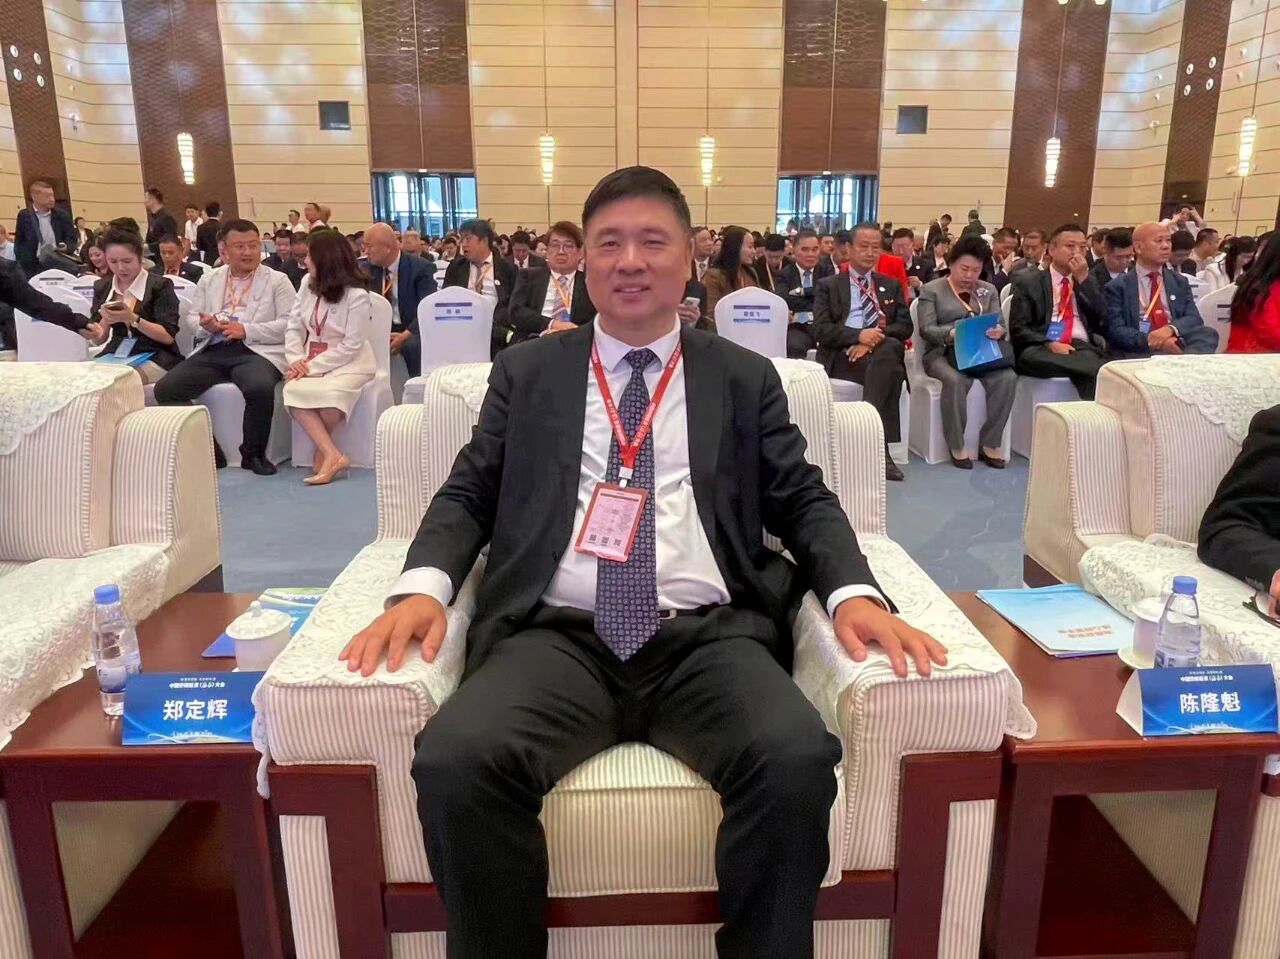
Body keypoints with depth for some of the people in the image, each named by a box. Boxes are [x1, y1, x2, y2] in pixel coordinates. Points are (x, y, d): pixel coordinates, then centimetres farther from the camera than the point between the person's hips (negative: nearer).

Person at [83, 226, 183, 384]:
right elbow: (99, 340, 12)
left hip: (154, 357, -4)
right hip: (116, 355, 5)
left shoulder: (159, 285, -4)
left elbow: (169, 337, -10)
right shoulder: (102, 287, 12)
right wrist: (105, 321, -10)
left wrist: (132, 319, -22)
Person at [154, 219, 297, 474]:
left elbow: (289, 324, -4)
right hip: (213, 351, 4)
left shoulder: (277, 280, 9)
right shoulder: (208, 279, 22)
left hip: (256, 351, -4)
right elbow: (193, 318, 21)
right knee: (165, 389, -17)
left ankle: (253, 453, -10)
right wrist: (206, 324, -4)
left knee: (260, 389, -37)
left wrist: (246, 330, -13)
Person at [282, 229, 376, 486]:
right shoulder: (308, 283, 7)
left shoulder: (357, 296, -13)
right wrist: (296, 359, -10)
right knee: (293, 390, -27)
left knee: (328, 393, -35)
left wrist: (313, 366, -20)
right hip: (312, 361, 5)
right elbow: (293, 326, 8)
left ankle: (323, 451, -7)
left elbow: (351, 347, -16)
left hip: (350, 363, -5)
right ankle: (333, 455, -30)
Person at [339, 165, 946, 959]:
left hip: (710, 636, 0)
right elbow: (468, 496, 14)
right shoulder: (527, 373, 17)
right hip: (557, 635, 1)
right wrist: (424, 588, -8)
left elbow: (804, 501, 12)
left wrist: (855, 592, -9)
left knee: (798, 761, -30)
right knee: (456, 762, -29)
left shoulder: (747, 380, 17)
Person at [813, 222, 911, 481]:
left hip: (884, 352, 3)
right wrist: (858, 335, -18)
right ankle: (880, 446, -33)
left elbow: (905, 326, 10)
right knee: (891, 369, -33)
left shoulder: (891, 285, 22)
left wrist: (876, 337, -11)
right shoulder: (828, 285, 13)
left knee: (891, 347, -35)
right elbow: (821, 329, -1)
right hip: (842, 355, -3)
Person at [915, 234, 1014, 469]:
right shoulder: (931, 290, 5)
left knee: (1007, 377, -28)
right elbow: (926, 330, -6)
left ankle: (990, 444, -18)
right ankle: (956, 445, -22)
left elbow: (999, 325, 10)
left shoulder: (989, 291, 18)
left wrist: (998, 331, -17)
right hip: (943, 353, -4)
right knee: (956, 380, -38)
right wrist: (951, 333, -27)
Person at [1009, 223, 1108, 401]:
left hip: (1081, 348, 3)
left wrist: (1083, 279, 3)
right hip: (1040, 349, -3)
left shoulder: (1090, 282, 23)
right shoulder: (1028, 281, 12)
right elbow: (1018, 329, 1)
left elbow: (1104, 324, 6)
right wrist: (1049, 344, -17)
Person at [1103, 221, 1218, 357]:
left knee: (1208, 334, -26)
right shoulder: (1118, 286, 5)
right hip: (1138, 353, -4)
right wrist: (1151, 340, -23)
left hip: (1176, 348, 4)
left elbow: (1194, 318, 7)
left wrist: (1170, 329, -17)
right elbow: (1115, 330, -6)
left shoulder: (1180, 281, 19)